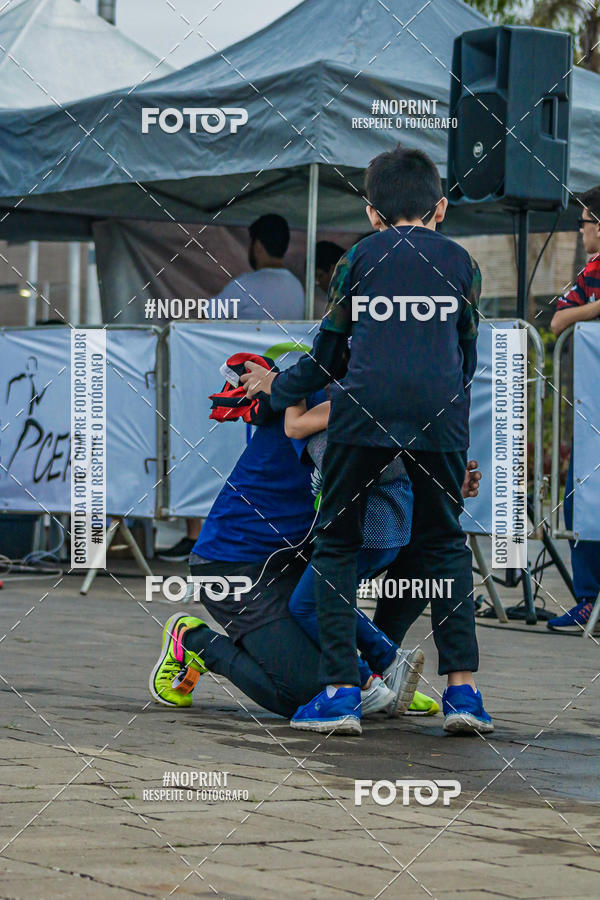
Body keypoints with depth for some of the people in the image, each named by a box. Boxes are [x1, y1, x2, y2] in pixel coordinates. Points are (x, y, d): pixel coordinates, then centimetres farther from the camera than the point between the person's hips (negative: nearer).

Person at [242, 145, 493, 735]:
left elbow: (327, 356, 17)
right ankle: (462, 687, 5)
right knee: (444, 542, 16)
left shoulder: (358, 258, 14)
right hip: (440, 416, 2)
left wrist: (275, 387, 35)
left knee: (337, 543, 9)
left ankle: (340, 689, 1)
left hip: (364, 410, -1)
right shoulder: (461, 263, 18)